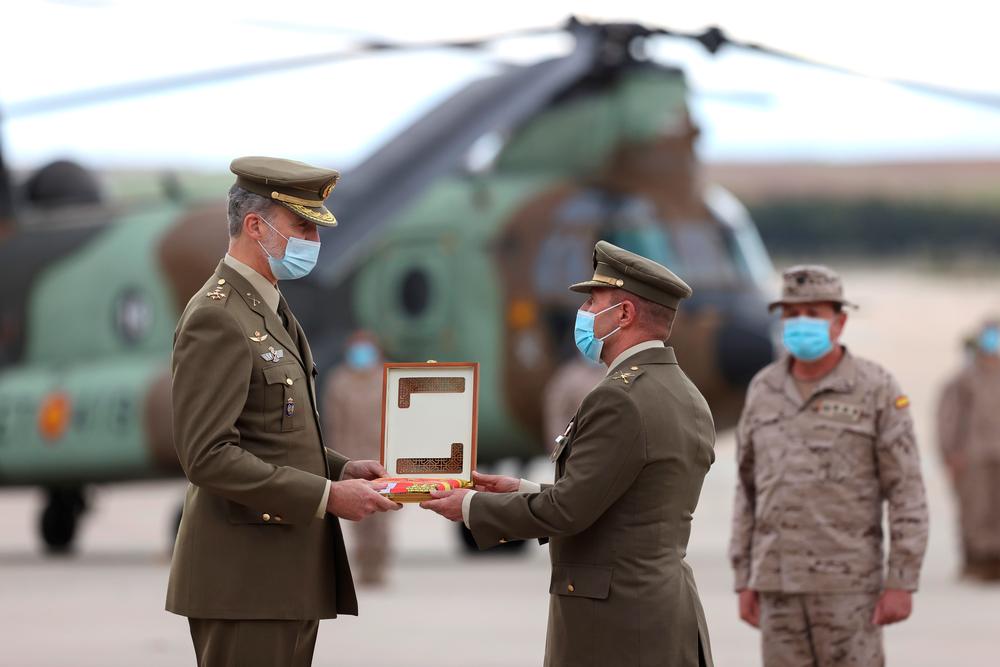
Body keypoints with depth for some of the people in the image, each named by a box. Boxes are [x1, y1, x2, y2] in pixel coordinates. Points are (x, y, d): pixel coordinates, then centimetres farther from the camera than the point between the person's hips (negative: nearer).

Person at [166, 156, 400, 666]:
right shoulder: (216, 319, -14)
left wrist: (339, 469, 9)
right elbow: (208, 457, -21)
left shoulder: (267, 309, 18)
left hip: (285, 577, 10)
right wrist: (327, 495, -20)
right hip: (244, 583, -10)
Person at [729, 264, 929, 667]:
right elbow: (749, 489, 13)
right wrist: (745, 581, 9)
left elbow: (907, 492, -7)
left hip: (849, 581, -4)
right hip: (779, 581, 4)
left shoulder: (876, 390, -6)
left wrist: (901, 583, -13)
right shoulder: (764, 391, 8)